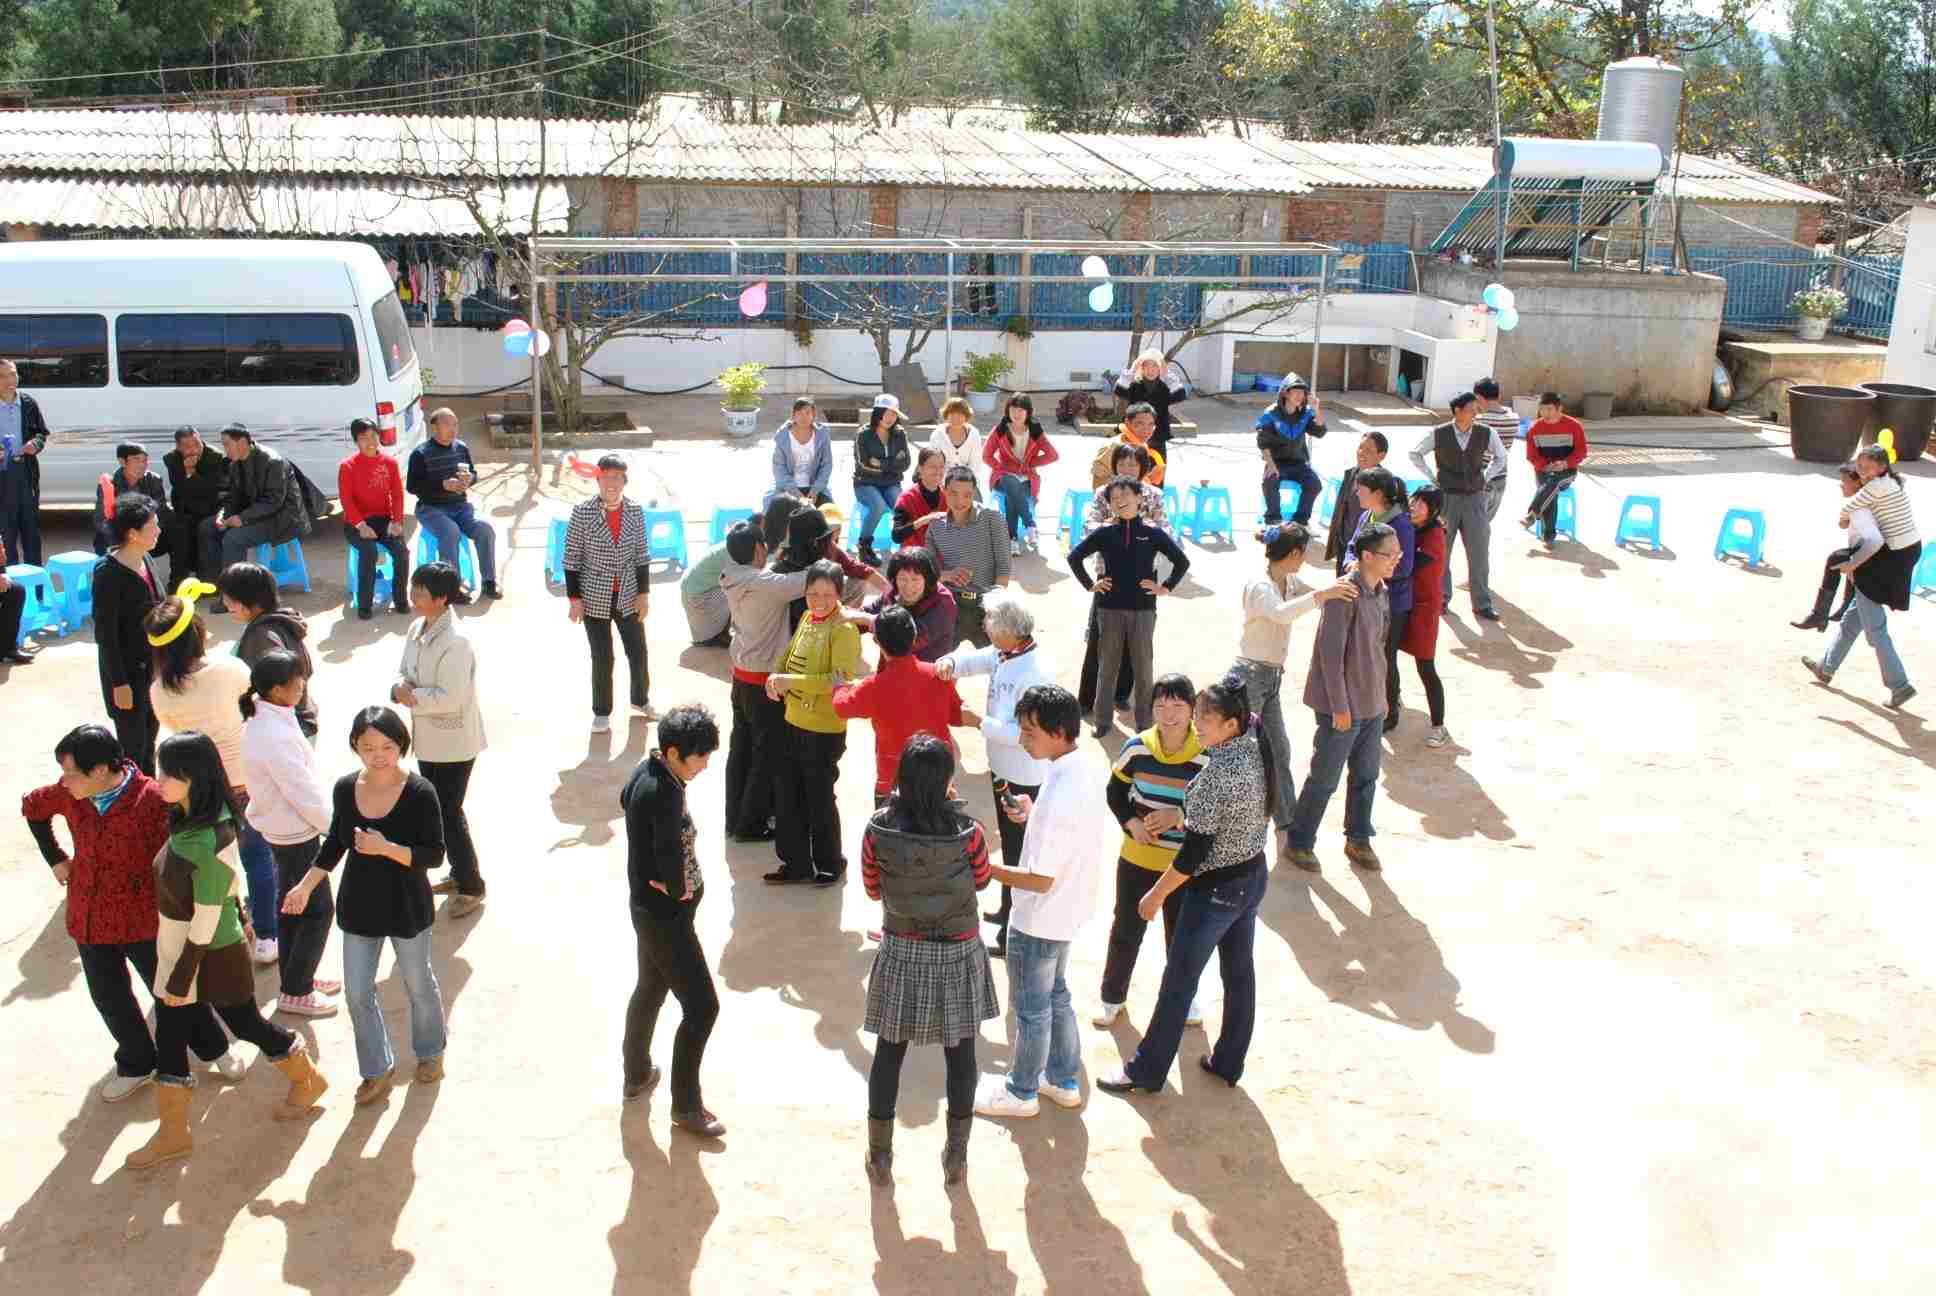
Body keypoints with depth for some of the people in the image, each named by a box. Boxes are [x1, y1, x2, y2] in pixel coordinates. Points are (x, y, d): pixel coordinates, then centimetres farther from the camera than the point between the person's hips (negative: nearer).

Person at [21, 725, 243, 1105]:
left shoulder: (152, 800, -25)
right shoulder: (70, 794, -9)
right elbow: (32, 807, 14)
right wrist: (55, 859, 11)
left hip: (144, 920, -5)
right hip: (90, 919, 5)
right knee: (109, 999, 19)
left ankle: (215, 1049, 36)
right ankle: (137, 1066, 42)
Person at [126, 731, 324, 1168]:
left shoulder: (207, 844, -32)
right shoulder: (191, 821, -5)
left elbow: (205, 923, -25)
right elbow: (228, 881, 10)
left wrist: (181, 978, -17)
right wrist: (238, 918, 23)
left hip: (213, 956, -8)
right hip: (177, 949, 8)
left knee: (247, 1025, 14)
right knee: (168, 1035, 14)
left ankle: (307, 1082, 38)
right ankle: (173, 1135, 29)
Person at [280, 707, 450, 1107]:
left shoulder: (420, 792, -21)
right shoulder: (345, 788, -8)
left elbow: (434, 855, -19)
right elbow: (335, 843, 8)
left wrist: (386, 848, -31)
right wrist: (306, 885, 3)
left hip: (407, 909, -3)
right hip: (359, 908, 4)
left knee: (418, 984, 17)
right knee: (357, 992, 11)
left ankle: (430, 1051, 44)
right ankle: (378, 1068, 32)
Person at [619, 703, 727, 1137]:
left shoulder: (645, 771, -1)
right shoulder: (664, 793, -30)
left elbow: (625, 799, 19)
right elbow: (671, 853, -43)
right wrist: (677, 888, -21)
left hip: (646, 904, 10)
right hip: (664, 916, -10)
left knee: (650, 990, 27)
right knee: (701, 1007, 1)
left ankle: (636, 1076, 46)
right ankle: (685, 1106, 12)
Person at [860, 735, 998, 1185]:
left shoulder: (879, 828, -16)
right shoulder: (966, 831, -20)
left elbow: (872, 888, -2)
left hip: (901, 953, 1)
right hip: (958, 952, -1)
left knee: (889, 1052, 16)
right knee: (960, 1052, 16)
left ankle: (880, 1157, 26)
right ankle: (956, 1156, 28)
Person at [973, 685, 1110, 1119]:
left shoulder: (1059, 795, -34)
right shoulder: (1087, 765, -6)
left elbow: (1040, 880, -28)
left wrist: (984, 868, -20)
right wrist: (1033, 815, 2)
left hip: (1040, 919, -9)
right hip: (1069, 908, 9)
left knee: (1031, 1009, 13)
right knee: (1055, 994, 26)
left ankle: (1021, 1091, 34)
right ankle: (1065, 1080, 42)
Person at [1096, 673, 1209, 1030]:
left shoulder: (1207, 755, -18)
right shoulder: (1137, 747, -12)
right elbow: (1115, 791, 2)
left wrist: (1179, 816, -25)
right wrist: (1130, 822, -14)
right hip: (1137, 858, 1)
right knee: (1126, 930, 16)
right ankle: (1113, 996, 38)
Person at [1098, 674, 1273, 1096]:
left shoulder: (1217, 773, -29)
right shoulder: (1258, 751, -4)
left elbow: (1196, 848, -25)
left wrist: (1157, 894, -14)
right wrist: (1187, 818, 10)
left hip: (1215, 889, -8)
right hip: (1254, 878, 8)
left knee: (1178, 982, 7)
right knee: (1239, 973, 20)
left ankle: (1146, 1072, 22)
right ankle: (1228, 1064, 35)